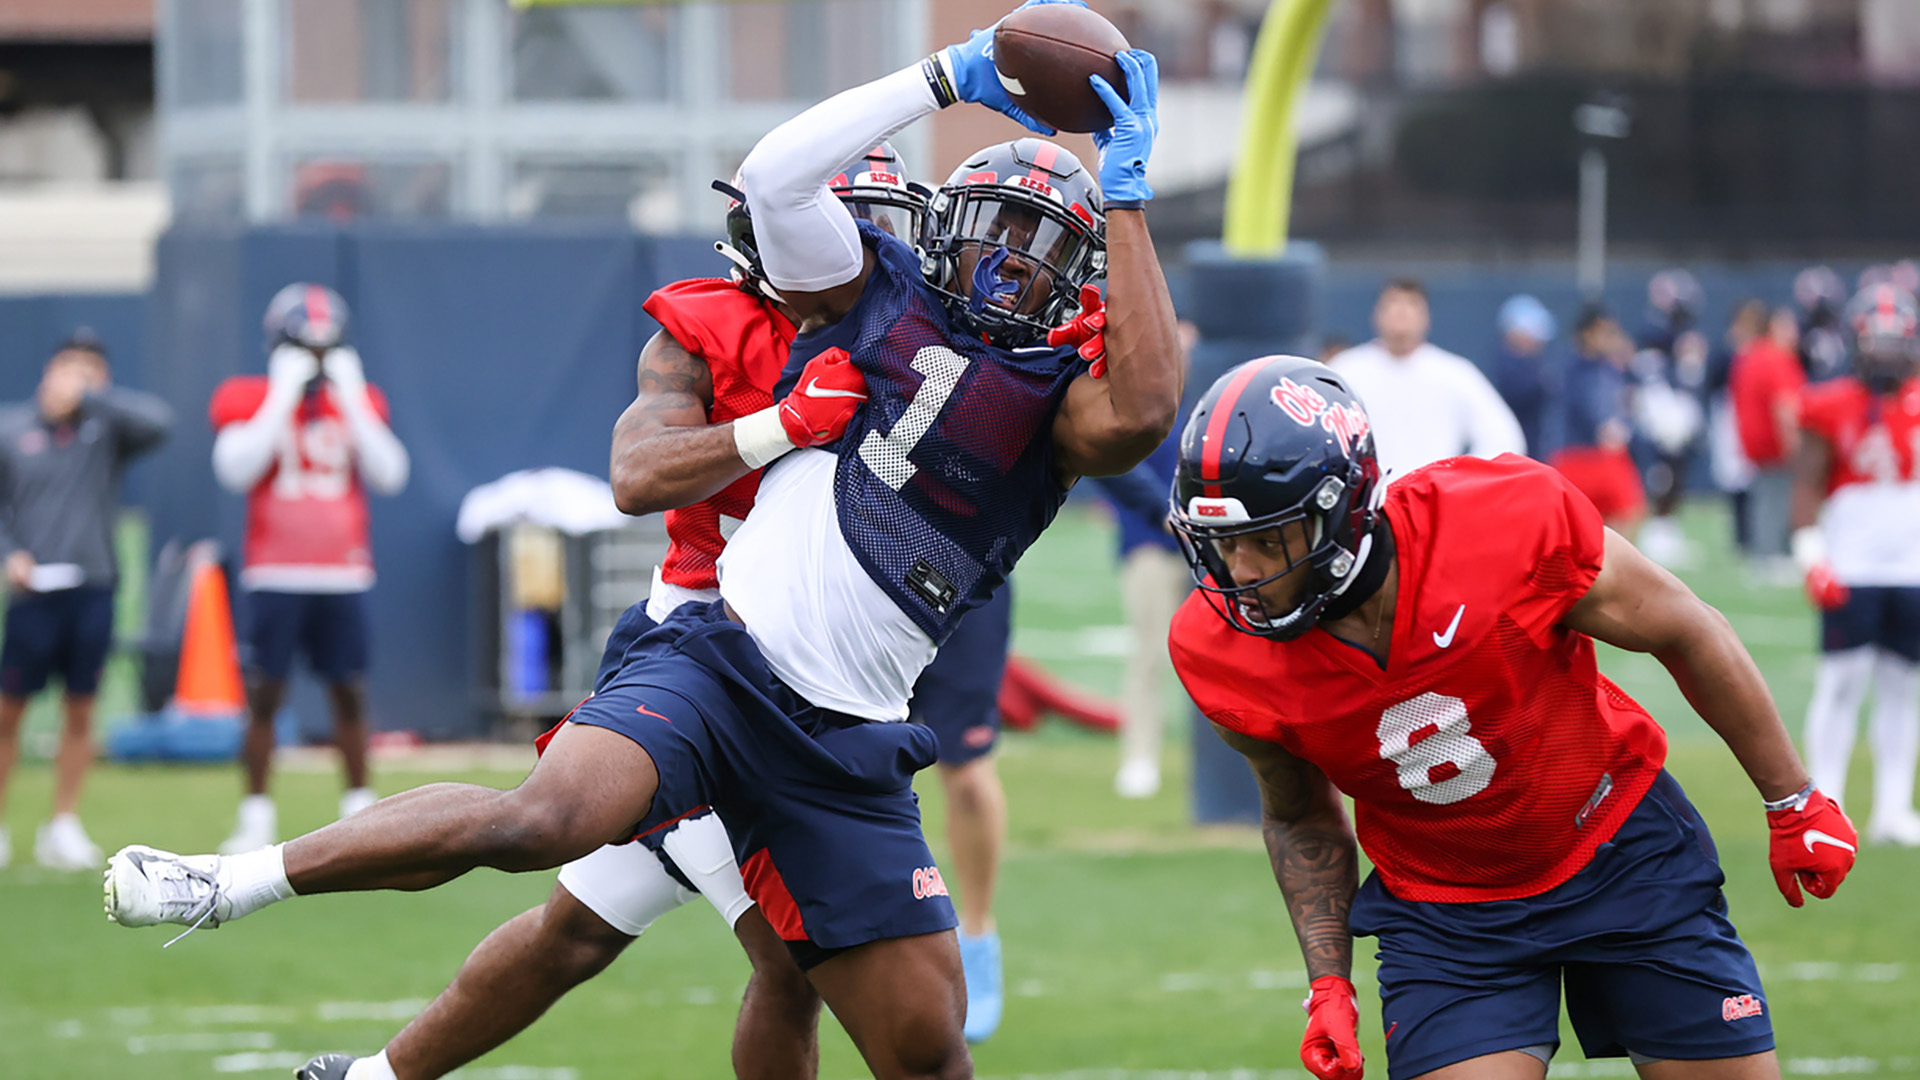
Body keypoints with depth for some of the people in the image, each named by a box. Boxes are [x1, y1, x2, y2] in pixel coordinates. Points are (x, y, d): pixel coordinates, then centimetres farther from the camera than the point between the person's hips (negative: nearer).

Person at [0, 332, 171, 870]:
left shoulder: (108, 428, 4)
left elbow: (157, 420, -15)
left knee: (81, 709, 6)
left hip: (93, 588, 1)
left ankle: (63, 826, 15)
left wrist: (87, 397, -14)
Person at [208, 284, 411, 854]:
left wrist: (351, 400, -7)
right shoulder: (250, 400, 1)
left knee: (349, 695, 4)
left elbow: (389, 476, -2)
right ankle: (256, 821, 5)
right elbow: (236, 470, -15)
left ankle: (360, 811, 13)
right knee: (264, 697, -2)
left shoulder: (359, 401, 9)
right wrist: (284, 397, -14)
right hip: (275, 576, -2)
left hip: (342, 576, 2)